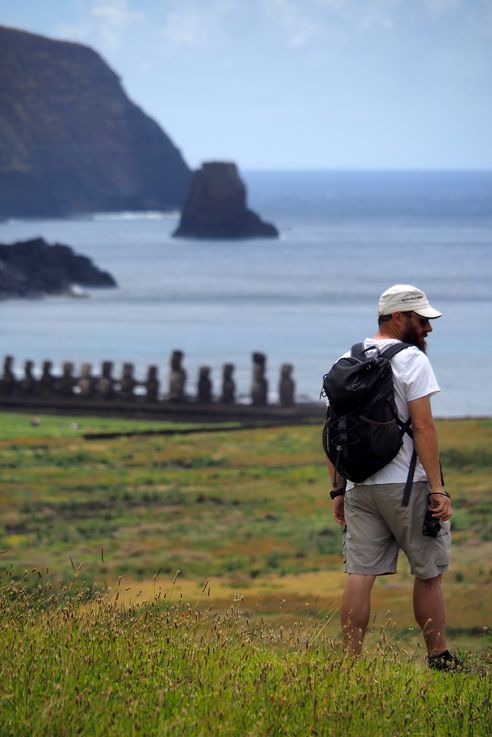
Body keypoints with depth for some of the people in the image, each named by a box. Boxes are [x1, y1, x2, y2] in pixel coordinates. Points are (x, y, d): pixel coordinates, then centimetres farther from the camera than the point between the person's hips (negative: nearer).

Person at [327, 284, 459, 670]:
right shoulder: (411, 359, -9)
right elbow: (423, 427, -14)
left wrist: (338, 489, 18)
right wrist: (438, 489, -13)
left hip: (359, 487, 6)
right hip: (406, 484, -6)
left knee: (360, 573, 3)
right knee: (429, 572, 6)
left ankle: (351, 660, 0)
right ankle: (440, 659, 11)